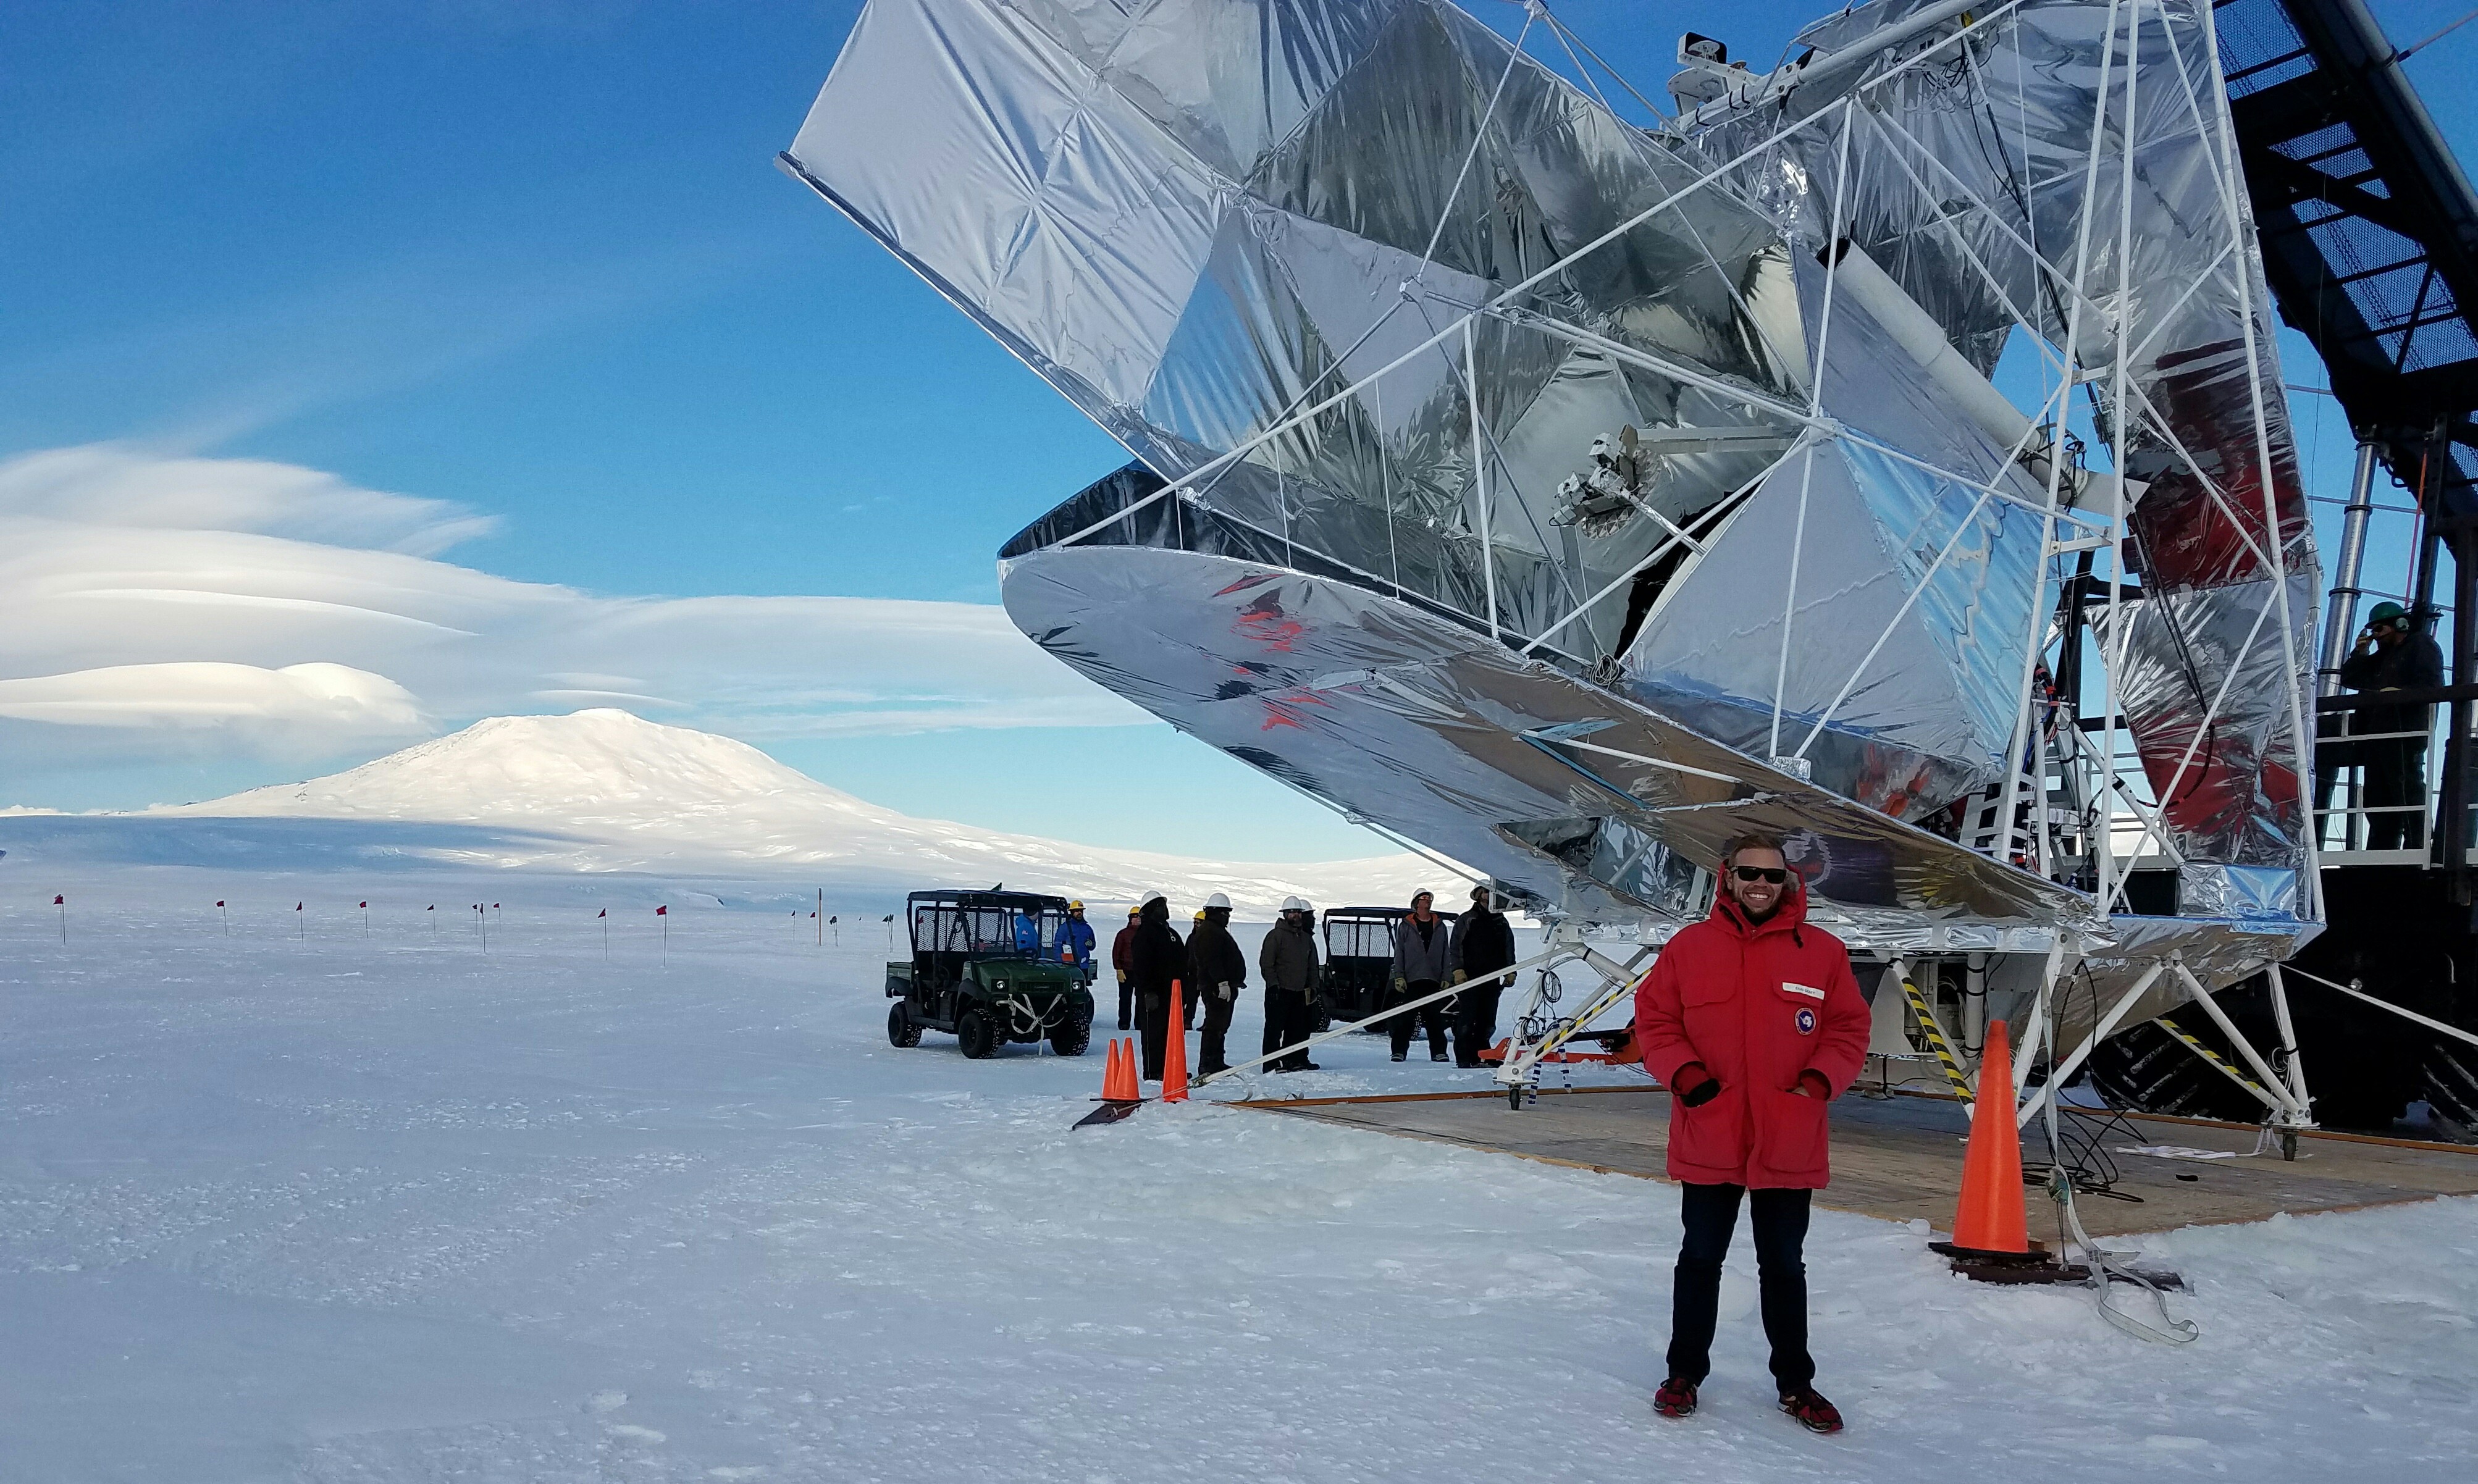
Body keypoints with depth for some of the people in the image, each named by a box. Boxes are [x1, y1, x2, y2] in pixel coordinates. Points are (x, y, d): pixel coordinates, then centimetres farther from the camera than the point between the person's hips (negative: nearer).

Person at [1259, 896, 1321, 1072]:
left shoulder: (1307, 938, 17)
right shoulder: (1276, 935, -5)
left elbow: (1312, 966, 23)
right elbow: (1266, 963, -9)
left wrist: (1313, 988, 16)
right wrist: (1273, 985, -16)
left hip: (1300, 992, 7)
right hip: (1279, 992, -7)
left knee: (1296, 1029, 10)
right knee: (1275, 1028, -6)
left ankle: (1292, 1061, 17)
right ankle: (1271, 1063, -5)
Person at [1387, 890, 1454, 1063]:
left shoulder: (1440, 926, 13)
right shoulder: (1406, 926, 6)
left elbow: (1447, 953, 13)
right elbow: (1399, 953, 3)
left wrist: (1446, 977, 5)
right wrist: (1399, 976, -5)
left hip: (1434, 980, 2)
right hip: (1412, 979, -2)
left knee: (1436, 1018, 1)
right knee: (1406, 1017, -3)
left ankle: (1439, 1051, 7)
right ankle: (1399, 1051, 1)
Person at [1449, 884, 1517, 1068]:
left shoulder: (1502, 923, 18)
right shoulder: (1465, 920, 6)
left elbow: (1509, 949, 21)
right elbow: (1456, 947, 0)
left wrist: (1510, 971, 9)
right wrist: (1458, 970, -10)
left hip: (1492, 979, 4)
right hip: (1470, 978, -4)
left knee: (1488, 1022, 3)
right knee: (1466, 1020, -8)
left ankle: (1481, 1057, 9)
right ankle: (1463, 1059, -6)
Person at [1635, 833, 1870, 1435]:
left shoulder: (1823, 951, 0)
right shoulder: (1688, 947, -1)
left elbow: (1849, 1030, 3)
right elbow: (1654, 1020, 2)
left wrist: (1820, 1079, -12)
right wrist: (1683, 1072, -13)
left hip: (1789, 1145, 1)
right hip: (1707, 1141, 0)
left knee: (1784, 1266, 15)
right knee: (1700, 1259, 13)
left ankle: (1795, 1383, 30)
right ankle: (1685, 1372, 27)